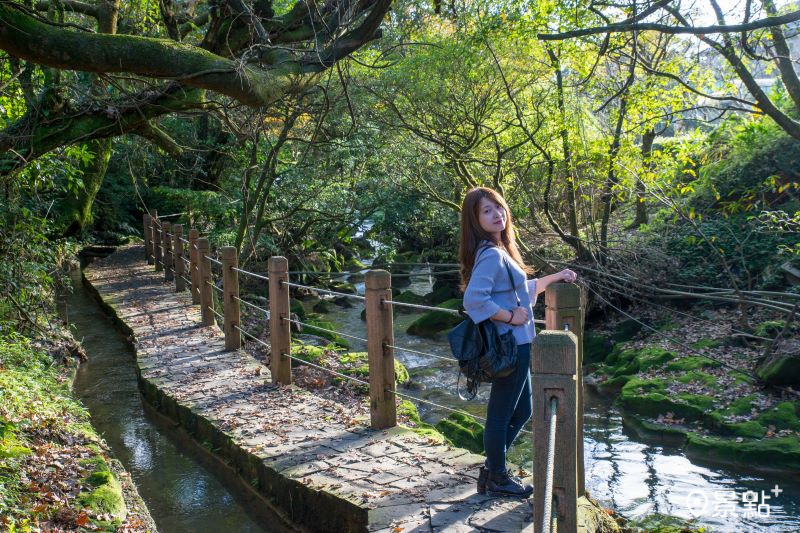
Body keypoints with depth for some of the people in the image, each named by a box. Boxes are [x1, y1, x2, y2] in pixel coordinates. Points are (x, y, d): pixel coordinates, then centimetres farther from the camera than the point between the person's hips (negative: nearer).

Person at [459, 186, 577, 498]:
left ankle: (492, 469, 31)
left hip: (516, 345, 10)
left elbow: (522, 290, 25)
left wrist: (554, 278, 23)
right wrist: (511, 317, -21)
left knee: (521, 411, 20)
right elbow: (474, 299, -30)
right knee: (501, 415, 5)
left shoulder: (501, 251, 12)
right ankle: (497, 479, 21)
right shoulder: (491, 255, -19)